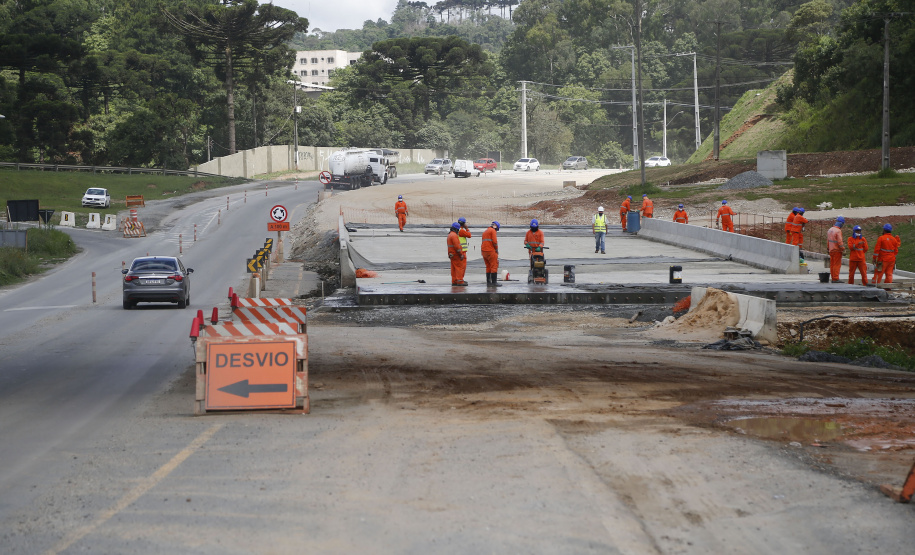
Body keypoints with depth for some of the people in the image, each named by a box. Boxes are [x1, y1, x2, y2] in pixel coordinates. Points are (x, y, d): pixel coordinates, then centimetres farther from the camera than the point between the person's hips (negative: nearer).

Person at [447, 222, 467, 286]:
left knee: (454, 268, 10)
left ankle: (454, 281, 11)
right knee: (460, 267, -8)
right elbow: (457, 246, -22)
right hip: (456, 254, -10)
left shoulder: (450, 235, 16)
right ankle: (460, 281, -11)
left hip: (452, 254, 10)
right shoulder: (454, 235, -17)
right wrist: (461, 254, -19)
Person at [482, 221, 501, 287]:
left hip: (483, 251, 9)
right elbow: (495, 241, -14)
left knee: (488, 267, 13)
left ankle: (488, 282, 11)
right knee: (494, 266, -6)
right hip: (490, 251, -9)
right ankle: (494, 282, -10)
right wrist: (497, 249, -1)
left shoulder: (485, 231, 22)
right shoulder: (493, 231, -5)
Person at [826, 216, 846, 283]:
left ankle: (833, 278, 12)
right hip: (837, 250, -8)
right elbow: (840, 242, -18)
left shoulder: (830, 230, 10)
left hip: (831, 250, 8)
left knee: (832, 264, 9)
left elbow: (827, 240, 18)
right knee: (837, 265, -6)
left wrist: (828, 248, 26)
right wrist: (843, 250, -12)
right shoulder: (838, 231, -16)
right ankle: (835, 279, -8)